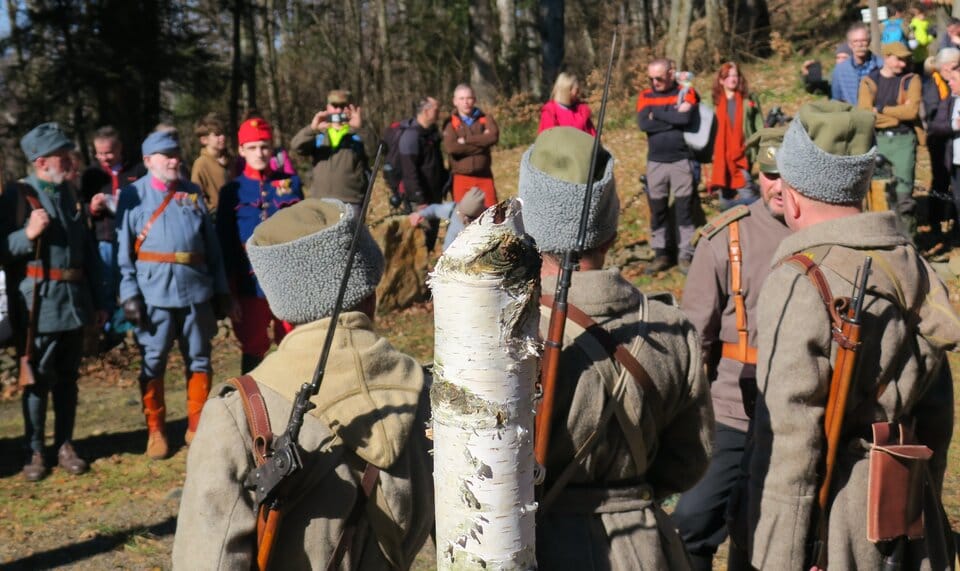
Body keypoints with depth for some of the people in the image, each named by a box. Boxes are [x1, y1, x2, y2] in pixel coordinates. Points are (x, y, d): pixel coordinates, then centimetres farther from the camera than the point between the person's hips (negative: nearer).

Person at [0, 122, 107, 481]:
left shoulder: (71, 195, 12)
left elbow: (88, 251, 16)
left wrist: (96, 301, 15)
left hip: (73, 303, 5)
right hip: (38, 306, -5)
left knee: (68, 377, 12)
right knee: (38, 379, 3)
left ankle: (65, 446, 22)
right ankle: (34, 452, 14)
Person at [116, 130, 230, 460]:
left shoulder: (193, 193, 11)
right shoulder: (133, 195, 1)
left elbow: (212, 245, 11)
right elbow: (124, 250, -1)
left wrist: (221, 290, 8)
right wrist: (129, 293, -9)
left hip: (196, 290, 3)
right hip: (154, 291, -3)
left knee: (199, 359, 9)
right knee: (152, 362, 3)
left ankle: (197, 426, 21)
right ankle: (155, 430, 16)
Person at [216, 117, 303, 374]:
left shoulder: (290, 184, 5)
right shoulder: (232, 191, 2)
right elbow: (225, 246, 1)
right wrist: (230, 294, -3)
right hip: (251, 285, -1)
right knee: (252, 351, 8)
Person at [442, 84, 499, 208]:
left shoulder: (485, 119, 8)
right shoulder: (451, 123, 2)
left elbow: (493, 137, -13)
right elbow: (450, 147, -16)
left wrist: (466, 140, -13)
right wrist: (481, 142, -10)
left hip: (484, 177, 1)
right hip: (461, 178, -1)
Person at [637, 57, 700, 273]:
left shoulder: (686, 92, 0)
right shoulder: (645, 96, 6)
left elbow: (686, 118, -19)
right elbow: (643, 124, -11)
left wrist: (657, 112, -10)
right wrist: (673, 117, -11)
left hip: (681, 161, -3)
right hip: (655, 162, 3)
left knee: (684, 209, -1)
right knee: (657, 210, 6)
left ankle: (686, 254, 5)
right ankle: (661, 253, 15)